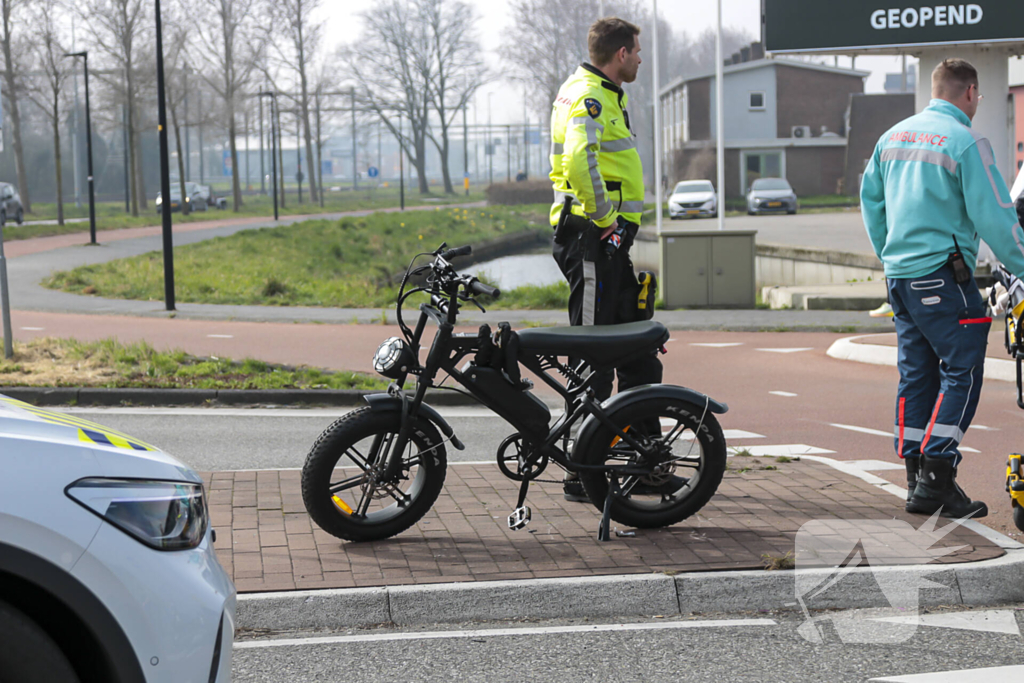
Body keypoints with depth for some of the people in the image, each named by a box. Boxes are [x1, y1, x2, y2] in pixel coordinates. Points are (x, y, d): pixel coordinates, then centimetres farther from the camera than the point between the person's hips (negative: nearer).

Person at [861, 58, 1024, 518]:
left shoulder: (894, 137, 12)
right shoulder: (966, 142, -10)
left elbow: (870, 199, 20)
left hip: (899, 275, 8)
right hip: (943, 276, -8)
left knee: (916, 374, 11)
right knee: (961, 373, -4)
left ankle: (917, 480, 13)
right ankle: (937, 476, -10)